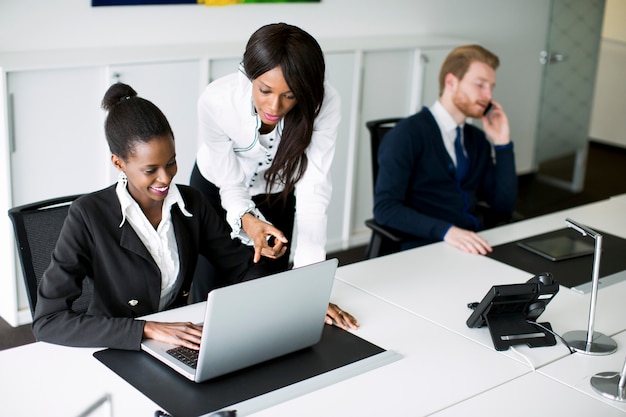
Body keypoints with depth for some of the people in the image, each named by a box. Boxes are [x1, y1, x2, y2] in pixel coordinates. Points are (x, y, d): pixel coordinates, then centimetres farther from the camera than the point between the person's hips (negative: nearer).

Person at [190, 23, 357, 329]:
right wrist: (247, 221, -45)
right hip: (216, 190, 0)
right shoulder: (216, 100, -35)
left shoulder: (324, 103, -35)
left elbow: (312, 188, -34)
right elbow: (231, 184, -23)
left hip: (277, 194, 1)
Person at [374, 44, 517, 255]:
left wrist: (502, 143, 7)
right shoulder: (408, 134, -5)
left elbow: (504, 208, 14)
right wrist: (445, 230, -28)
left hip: (475, 245, 8)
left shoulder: (477, 139, 18)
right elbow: (385, 208, -15)